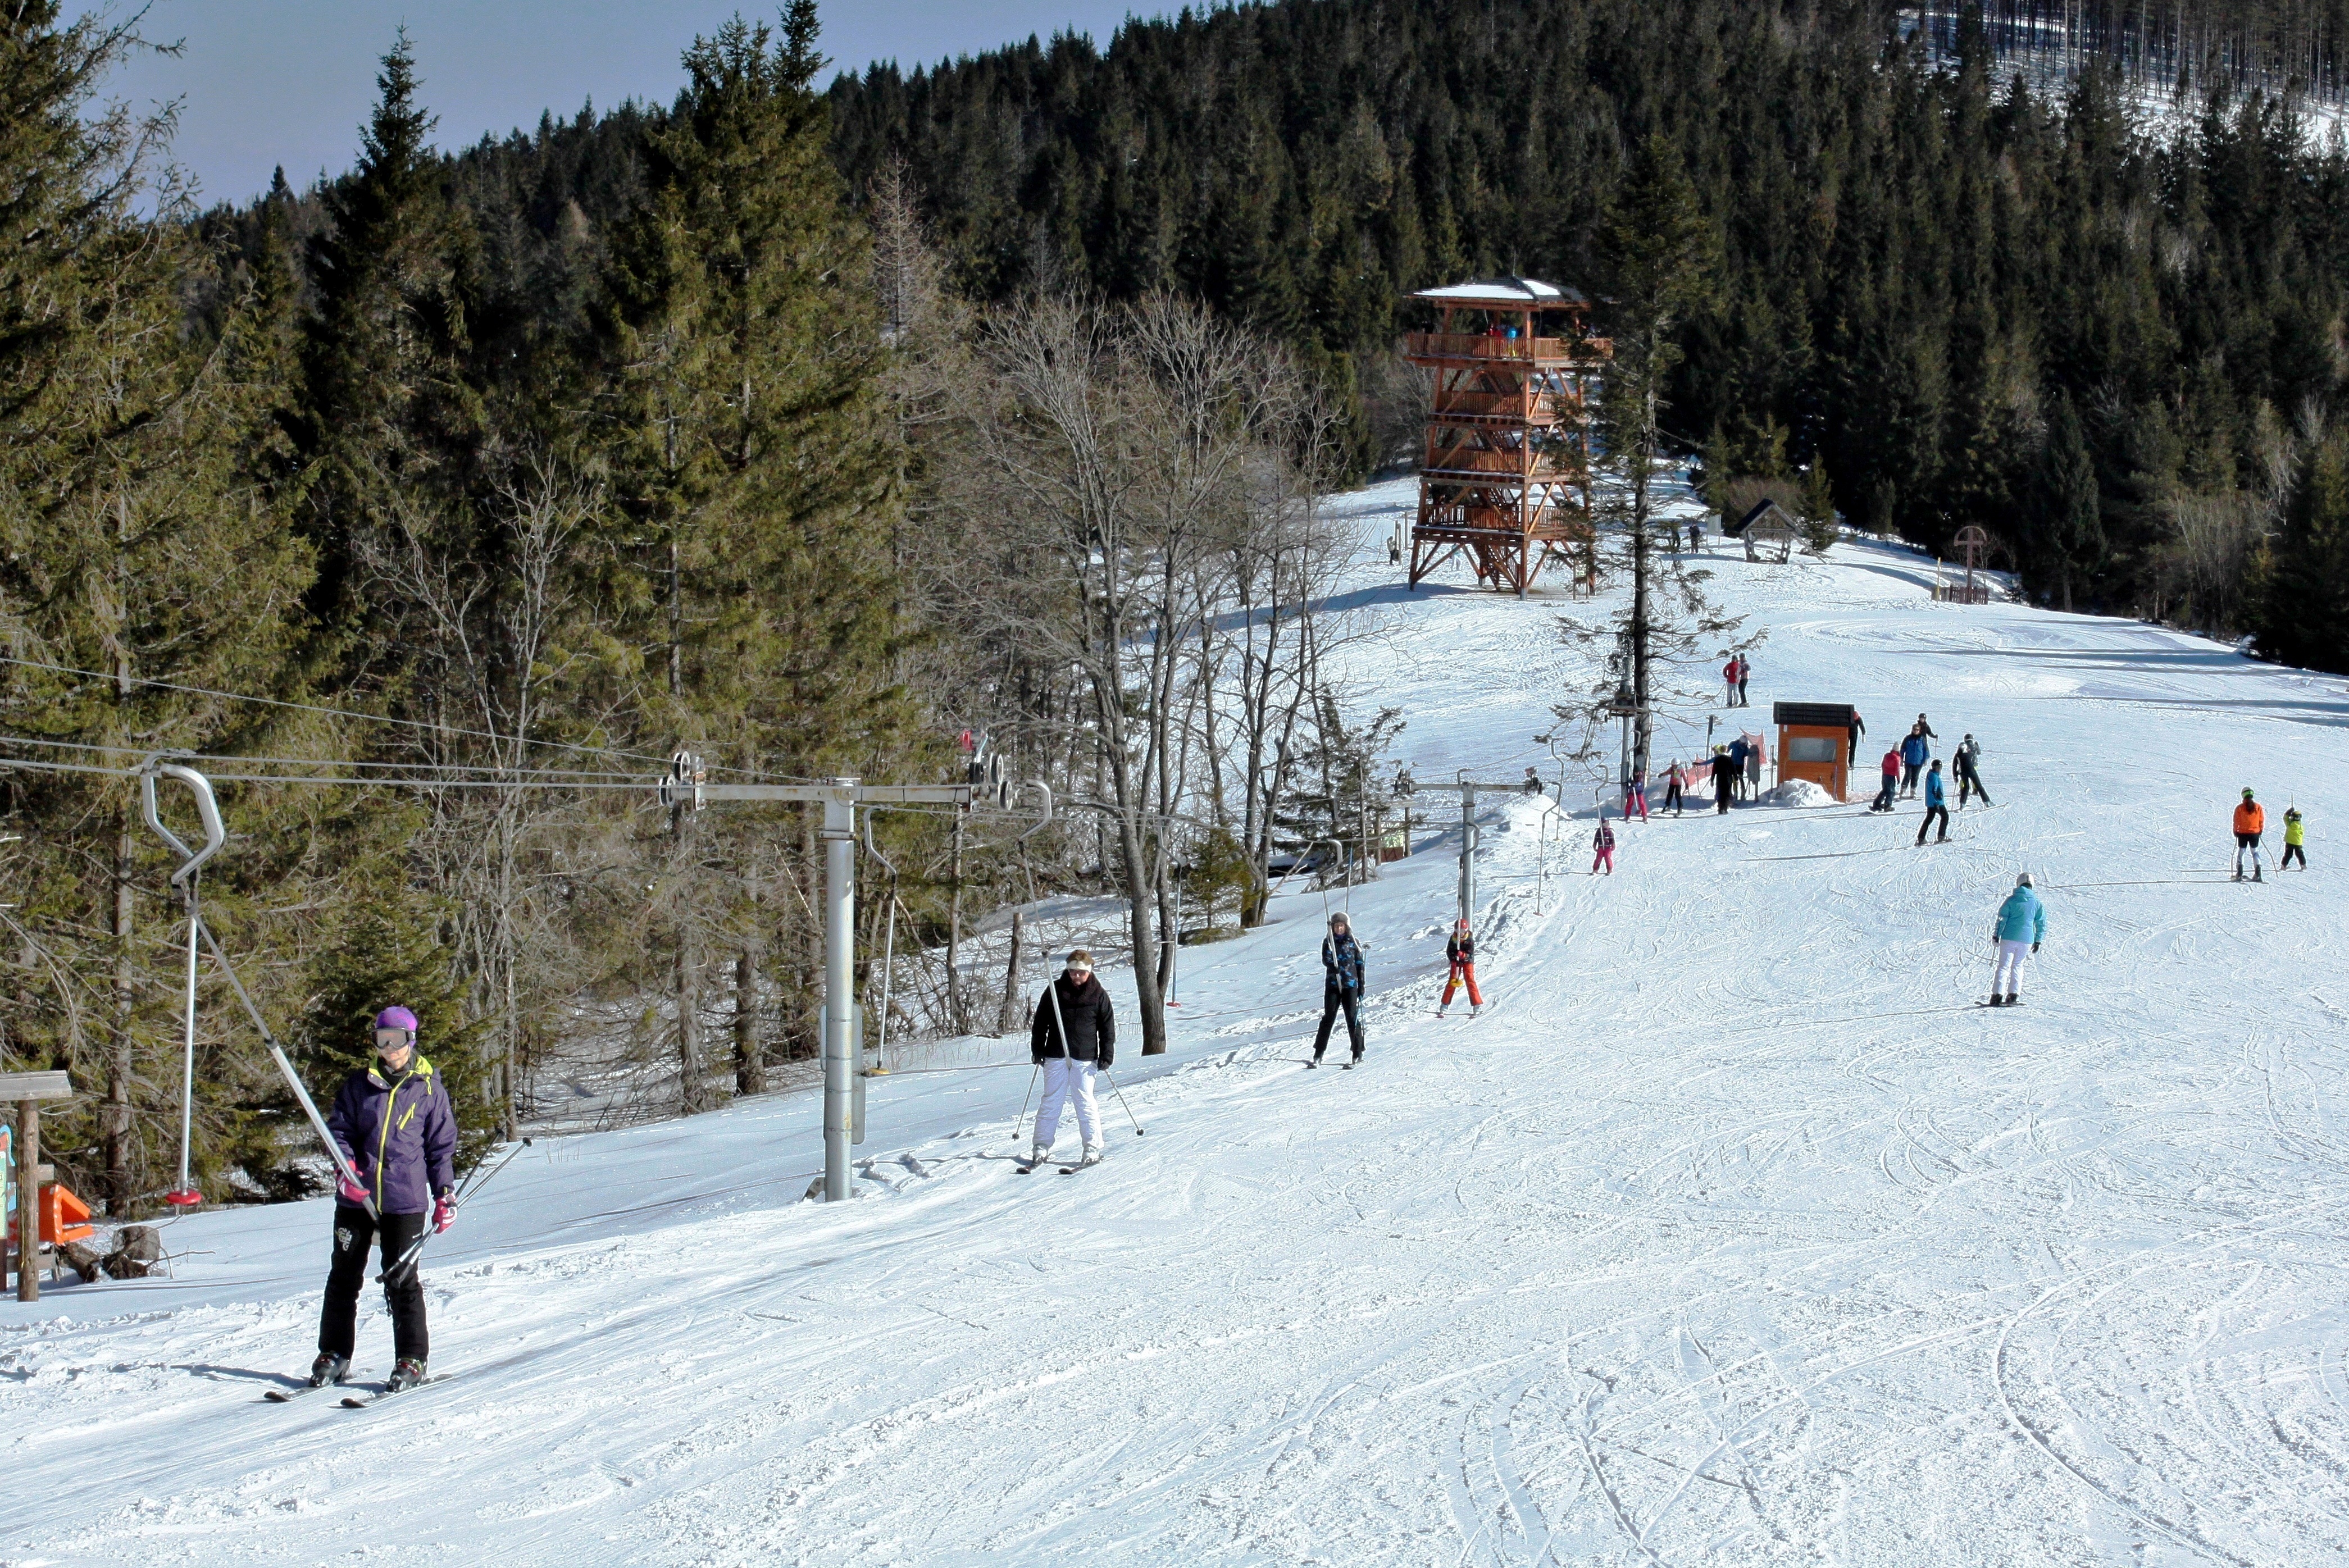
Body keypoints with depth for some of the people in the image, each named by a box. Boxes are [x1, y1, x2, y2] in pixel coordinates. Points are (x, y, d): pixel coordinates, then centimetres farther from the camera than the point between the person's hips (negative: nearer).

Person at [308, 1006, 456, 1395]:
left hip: (405, 1201, -3)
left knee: (401, 1281, -2)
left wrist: (445, 1195, 2)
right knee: (344, 1276, 8)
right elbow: (338, 1127, 7)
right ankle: (333, 1356, 18)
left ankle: (411, 1361, 5)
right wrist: (345, 1165, -12)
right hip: (356, 1197, 3)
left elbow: (442, 1145, 7)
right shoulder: (360, 1085, 8)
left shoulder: (429, 1089, 3)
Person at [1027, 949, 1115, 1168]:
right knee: (1051, 1101, 4)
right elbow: (1040, 1022, 9)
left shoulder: (1098, 994, 1)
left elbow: (1108, 1027, 5)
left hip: (1084, 1058, -2)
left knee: (1085, 1102, -2)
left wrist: (1106, 1057, -1)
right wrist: (1037, 1050, 5)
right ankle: (1042, 1148, 8)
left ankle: (1092, 1149, 3)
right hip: (1056, 1057, 2)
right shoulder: (1055, 990, 4)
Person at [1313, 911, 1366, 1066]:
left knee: (1352, 1018, -3)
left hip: (1350, 985, -1)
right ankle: (1318, 1055, -1)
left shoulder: (1353, 943, 6)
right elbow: (1325, 960, -6)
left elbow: (1359, 965, 8)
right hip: (1332, 984, 1)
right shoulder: (1328, 942, 7)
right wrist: (1333, 966, -28)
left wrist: (1361, 986, 4)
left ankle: (1358, 1052, 6)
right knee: (1328, 1018, -3)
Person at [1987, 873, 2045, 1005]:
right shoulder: (2037, 903, 4)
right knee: (2018, 966, 18)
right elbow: (2041, 923, 8)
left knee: (2004, 966, 2)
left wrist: (1996, 936, 1)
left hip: (2009, 938, -2)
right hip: (2027, 940, 2)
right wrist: (2038, 942, 16)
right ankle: (2013, 995, 8)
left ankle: (1997, 995, -8)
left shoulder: (2012, 900, -4)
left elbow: (2002, 919, -5)